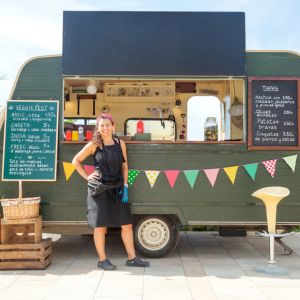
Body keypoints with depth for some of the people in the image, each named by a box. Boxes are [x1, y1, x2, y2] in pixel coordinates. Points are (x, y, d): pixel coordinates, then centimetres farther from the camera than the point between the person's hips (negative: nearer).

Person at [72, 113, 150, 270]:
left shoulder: (120, 143, 6)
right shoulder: (93, 145, -3)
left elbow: (124, 166, 10)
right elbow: (76, 161, 5)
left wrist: (125, 186, 3)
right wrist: (86, 176, -3)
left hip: (117, 188, 4)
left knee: (127, 224, 6)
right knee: (100, 225, 3)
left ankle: (132, 258, 17)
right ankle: (102, 260, 16)